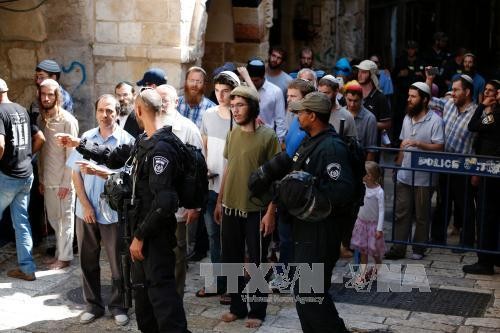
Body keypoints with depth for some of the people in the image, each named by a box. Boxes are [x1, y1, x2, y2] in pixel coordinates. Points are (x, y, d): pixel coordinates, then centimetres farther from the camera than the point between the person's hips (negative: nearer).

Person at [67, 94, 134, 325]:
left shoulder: (127, 141, -5)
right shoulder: (86, 138, 5)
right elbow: (76, 174, 4)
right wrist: (86, 205, -5)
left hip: (114, 212, -3)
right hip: (86, 211, 3)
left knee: (117, 262, 6)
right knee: (88, 261, 11)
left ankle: (118, 306, 19)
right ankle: (93, 304, 25)